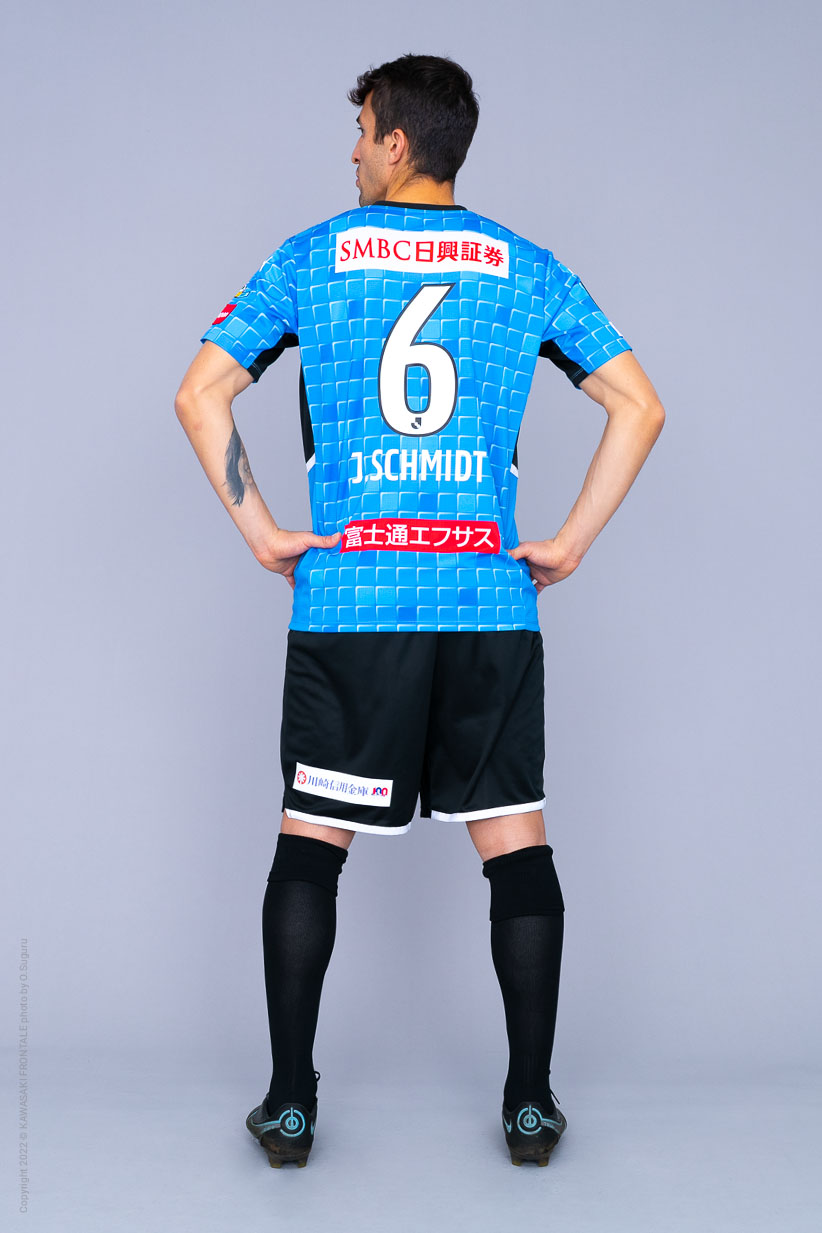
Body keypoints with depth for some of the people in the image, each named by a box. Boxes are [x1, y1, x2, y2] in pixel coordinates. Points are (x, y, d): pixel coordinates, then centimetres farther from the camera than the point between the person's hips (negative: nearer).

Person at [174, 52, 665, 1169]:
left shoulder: (310, 260, 5)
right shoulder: (526, 268, 8)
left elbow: (200, 395, 1)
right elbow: (639, 406, 3)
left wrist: (260, 531, 4)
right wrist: (571, 542, 4)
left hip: (344, 596, -1)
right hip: (492, 599, 1)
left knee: (311, 840, 8)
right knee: (515, 838, 8)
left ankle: (291, 1102, 14)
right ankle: (531, 1102, 14)